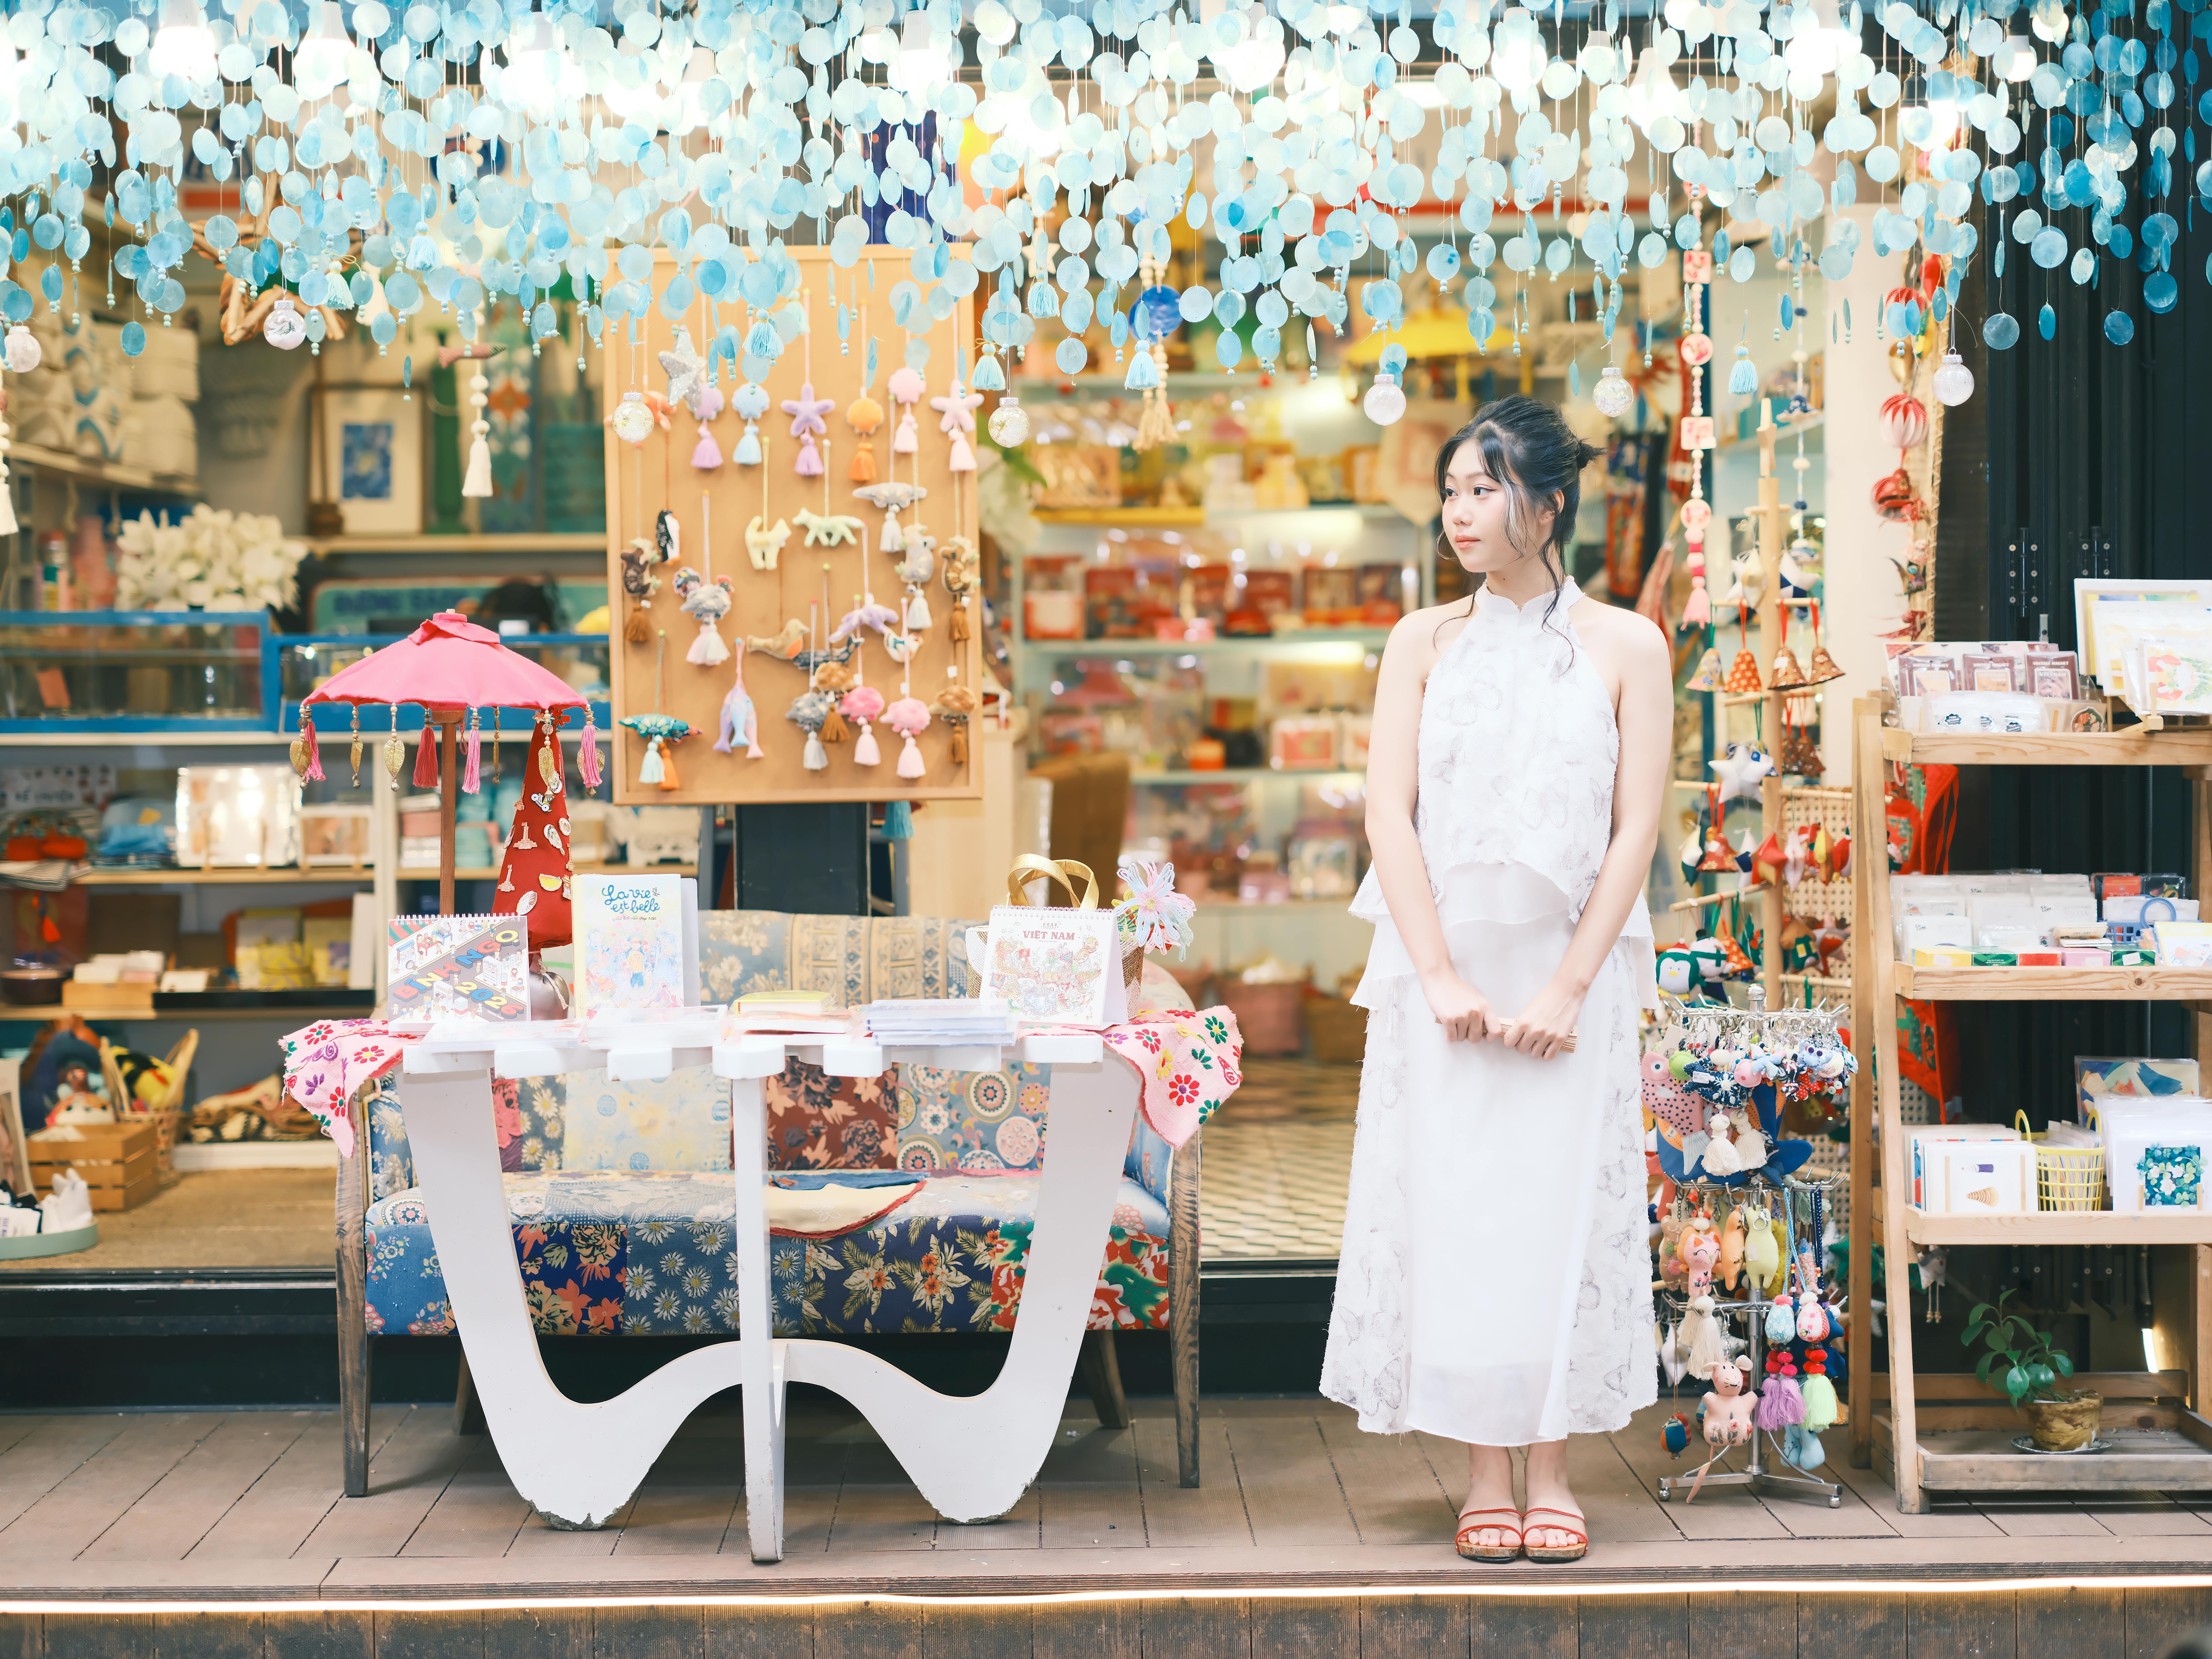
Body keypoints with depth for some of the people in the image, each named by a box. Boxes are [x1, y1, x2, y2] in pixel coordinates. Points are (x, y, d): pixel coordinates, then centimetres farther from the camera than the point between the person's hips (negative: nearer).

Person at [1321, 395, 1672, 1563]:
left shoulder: (1626, 646, 2)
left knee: (1563, 1203, 1)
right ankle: (1485, 1476, 11)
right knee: (1453, 1203, 1)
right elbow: (1388, 813, -1)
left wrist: (1567, 989, -11)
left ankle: (1552, 1472, 13)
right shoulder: (1424, 643, 6)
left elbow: (1636, 832, -3)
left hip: (1570, 973, -1)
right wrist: (1441, 977, -10)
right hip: (1444, 969, 1)